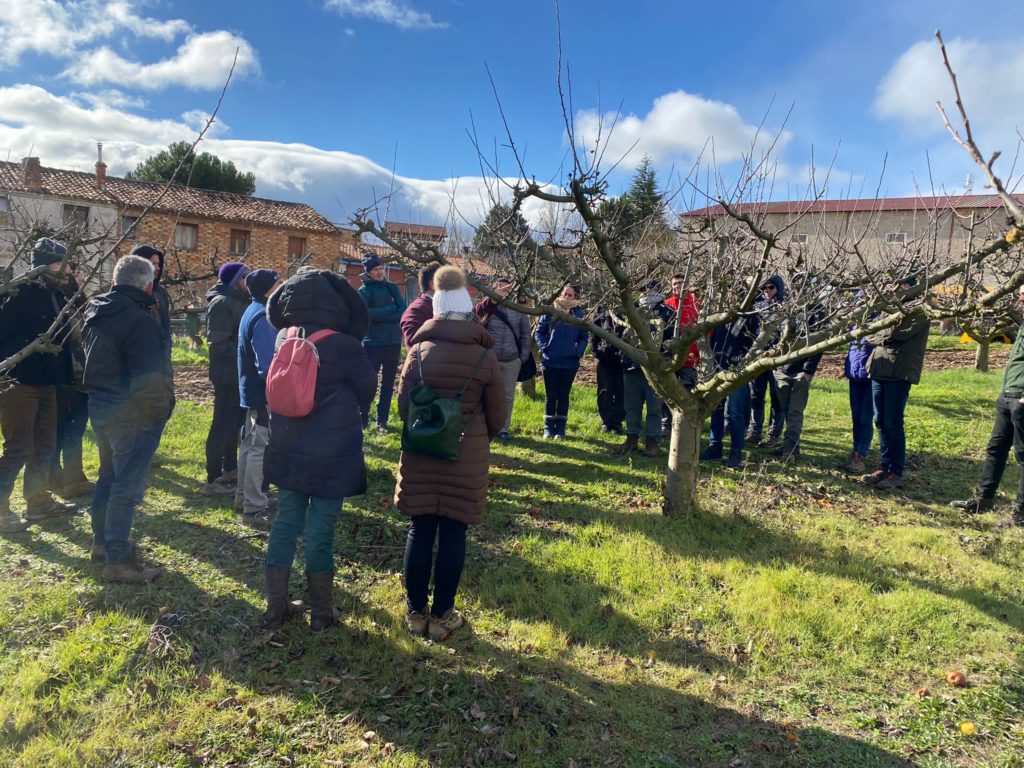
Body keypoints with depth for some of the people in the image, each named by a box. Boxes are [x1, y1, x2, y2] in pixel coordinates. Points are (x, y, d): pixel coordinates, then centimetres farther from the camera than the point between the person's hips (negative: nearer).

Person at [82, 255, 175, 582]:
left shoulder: (95, 314, 7)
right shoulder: (141, 321, -23)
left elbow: (89, 360, 18)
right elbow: (150, 379, -25)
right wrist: (160, 410, -12)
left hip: (100, 407, 9)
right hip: (132, 415, -9)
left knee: (109, 476, 22)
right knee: (128, 485, -1)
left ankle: (102, 542, 36)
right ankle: (117, 560, 6)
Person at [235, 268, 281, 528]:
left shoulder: (253, 311, 12)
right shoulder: (263, 317, -20)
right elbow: (267, 363, -25)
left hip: (251, 390, 11)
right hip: (263, 393, -11)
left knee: (250, 444, 18)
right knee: (260, 449, -5)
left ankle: (244, 497, 30)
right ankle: (255, 507, 2)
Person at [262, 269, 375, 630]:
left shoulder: (283, 339, -3)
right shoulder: (345, 347, -16)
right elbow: (366, 388, -3)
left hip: (288, 450, 5)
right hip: (332, 455, -4)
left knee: (285, 523, 15)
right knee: (320, 531, 4)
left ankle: (276, 606, 24)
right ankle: (321, 612, 18)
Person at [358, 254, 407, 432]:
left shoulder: (392, 287, 11)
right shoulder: (365, 291, -2)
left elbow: (404, 311, -2)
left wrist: (378, 314, -14)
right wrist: (390, 310, -15)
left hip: (394, 343, 5)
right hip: (373, 343, -4)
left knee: (388, 384, 9)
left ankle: (382, 421, 18)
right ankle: (363, 419, 12)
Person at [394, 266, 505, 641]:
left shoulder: (419, 351, -4)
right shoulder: (485, 357, -7)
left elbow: (403, 405, 1)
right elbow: (497, 416, -1)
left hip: (420, 455, 2)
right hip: (468, 457, -1)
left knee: (420, 531, 11)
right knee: (453, 534, 7)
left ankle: (416, 611, 23)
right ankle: (441, 616, 17)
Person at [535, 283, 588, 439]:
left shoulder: (579, 314, 1)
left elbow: (584, 337, 6)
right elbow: (539, 332, 2)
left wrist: (579, 352, -8)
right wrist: (544, 347, -11)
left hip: (570, 363, 1)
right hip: (550, 361, -1)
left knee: (564, 395, 9)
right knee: (550, 395, 6)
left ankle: (560, 428, 17)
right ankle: (548, 427, 15)